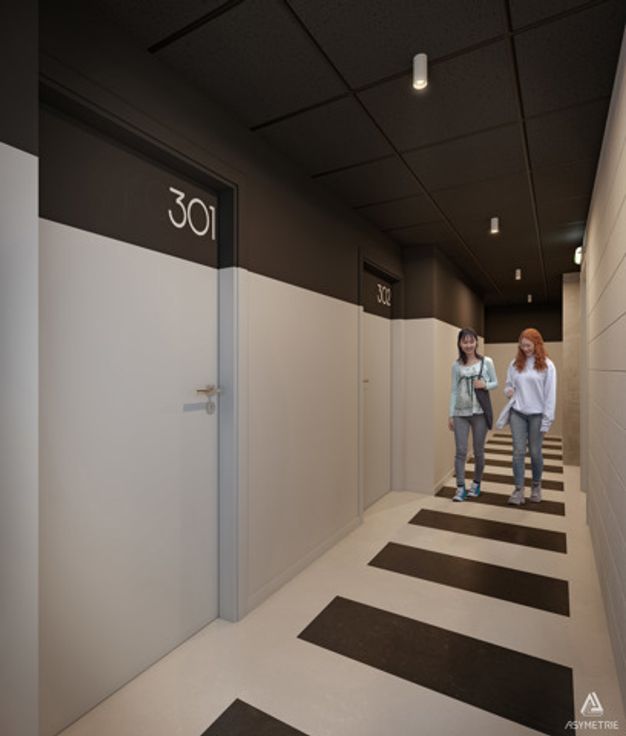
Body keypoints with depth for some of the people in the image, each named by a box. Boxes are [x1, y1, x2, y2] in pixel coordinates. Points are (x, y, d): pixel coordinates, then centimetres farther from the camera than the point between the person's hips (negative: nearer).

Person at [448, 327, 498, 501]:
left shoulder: (487, 362, 0)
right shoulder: (456, 365, 3)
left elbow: (495, 382, 8)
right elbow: (454, 390, 5)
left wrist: (485, 385, -15)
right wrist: (450, 414, 3)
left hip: (479, 412, -1)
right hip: (460, 414, 1)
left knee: (478, 451, 10)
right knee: (460, 451, -1)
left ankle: (476, 484, 29)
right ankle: (460, 488, 6)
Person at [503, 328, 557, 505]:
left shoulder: (547, 365, -4)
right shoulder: (515, 363, 6)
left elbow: (550, 394, -6)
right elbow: (508, 384, 15)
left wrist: (547, 420, -9)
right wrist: (508, 391, -9)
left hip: (537, 415, -2)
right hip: (517, 413, 2)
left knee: (535, 452, 9)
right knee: (518, 451, 1)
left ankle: (536, 486, 29)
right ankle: (519, 489, 8)